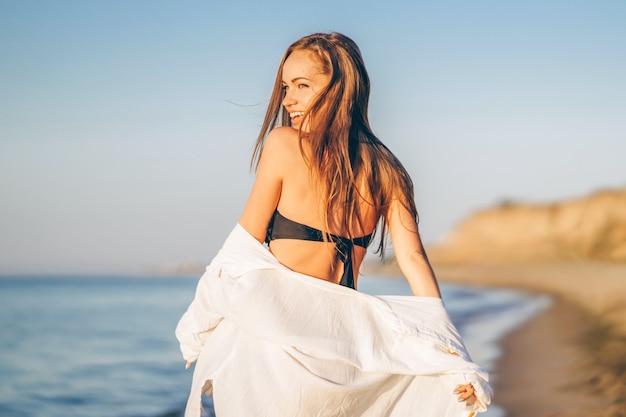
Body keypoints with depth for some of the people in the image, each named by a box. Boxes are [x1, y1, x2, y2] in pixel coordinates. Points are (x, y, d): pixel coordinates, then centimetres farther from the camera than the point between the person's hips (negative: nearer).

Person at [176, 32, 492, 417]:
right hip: (344, 333, 5)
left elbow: (246, 245, -3)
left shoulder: (284, 144, -7)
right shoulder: (386, 169, 4)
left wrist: (201, 319, 9)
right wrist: (452, 355, -5)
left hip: (274, 327, -4)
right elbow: (413, 259, -3)